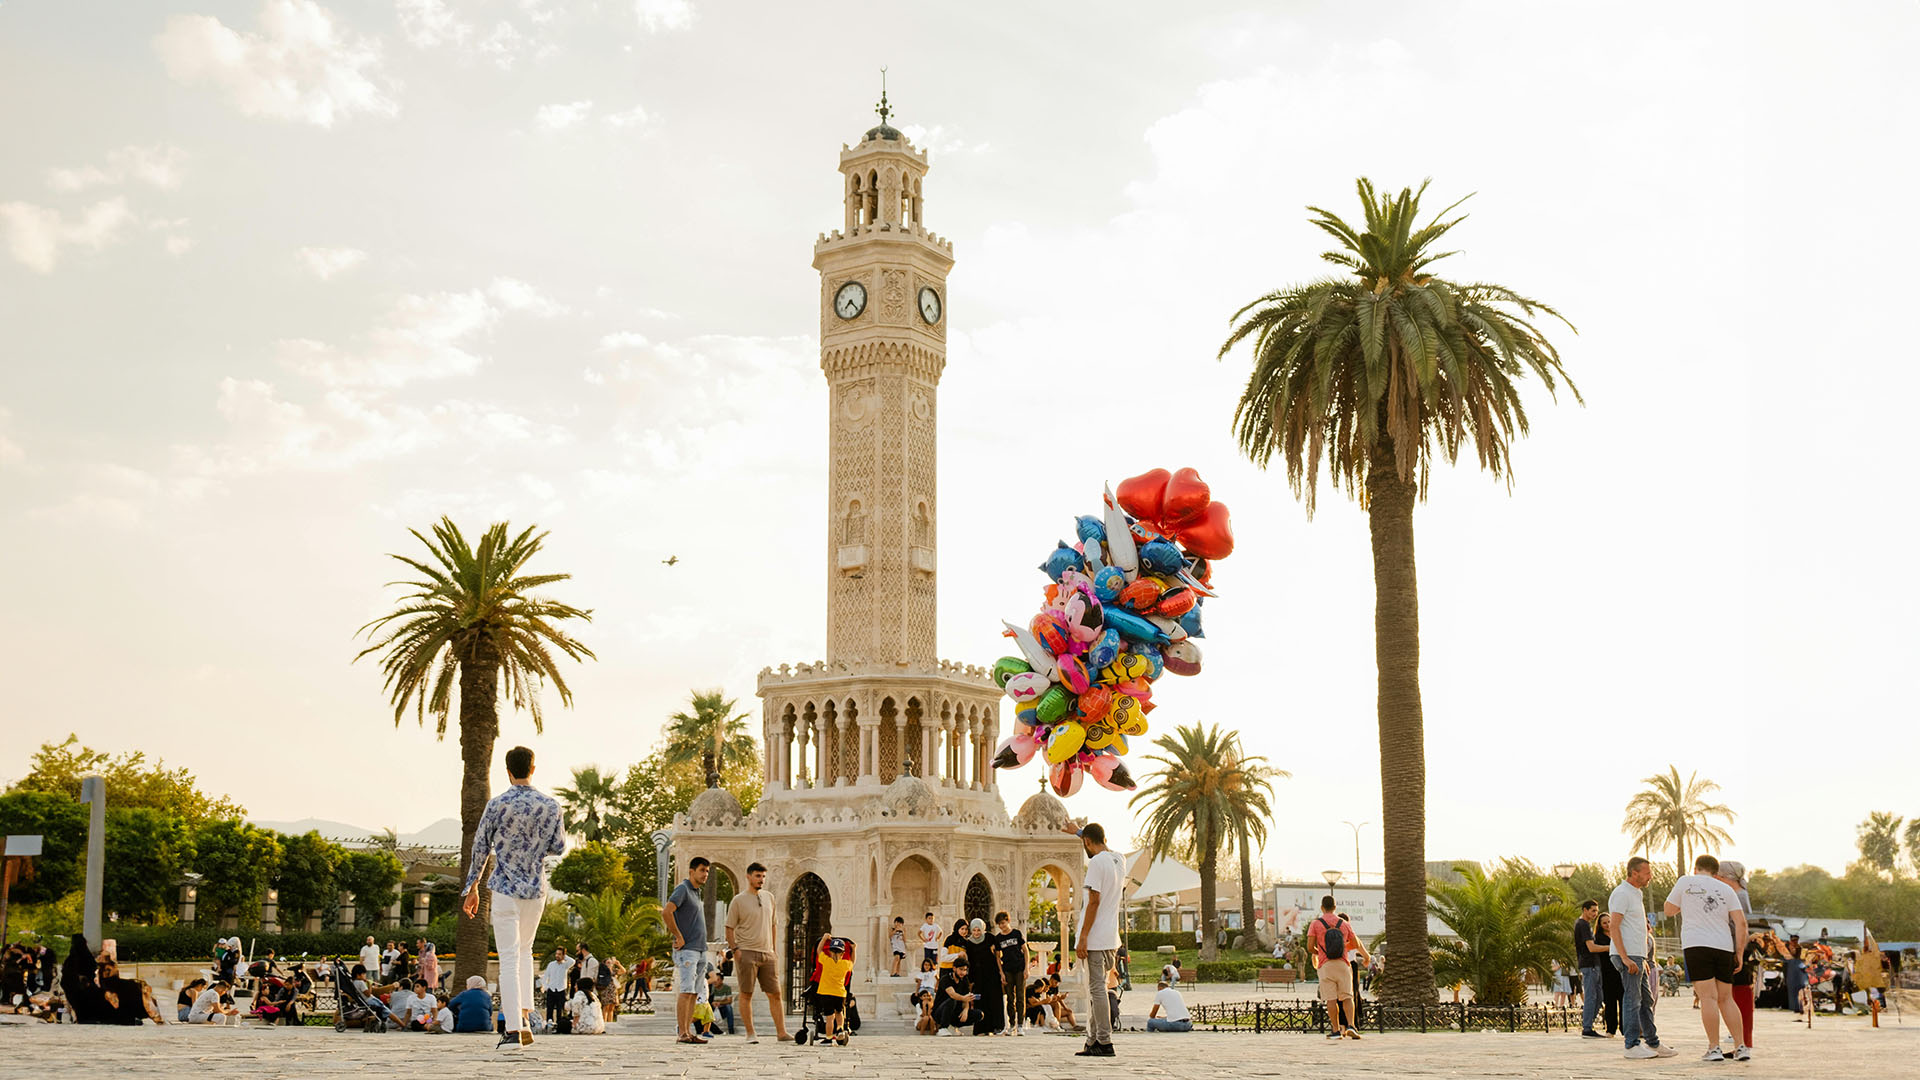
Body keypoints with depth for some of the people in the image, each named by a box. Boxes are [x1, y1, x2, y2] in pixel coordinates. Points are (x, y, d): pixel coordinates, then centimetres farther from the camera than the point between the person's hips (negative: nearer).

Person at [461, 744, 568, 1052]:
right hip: (536, 889, 3)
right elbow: (559, 847, 4)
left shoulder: (497, 805, -7)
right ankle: (523, 1018, 12)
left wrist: (472, 888, 9)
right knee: (525, 950, 21)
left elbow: (480, 847, -1)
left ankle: (513, 1030, -7)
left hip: (505, 888, -3)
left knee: (509, 959, -2)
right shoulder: (550, 805, -2)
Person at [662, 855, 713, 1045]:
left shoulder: (696, 892, 20)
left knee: (694, 993, 7)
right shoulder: (682, 889, -8)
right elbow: (666, 912, -22)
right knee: (686, 991, -13)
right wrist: (679, 936, -17)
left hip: (700, 950, 9)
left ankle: (689, 1032, 8)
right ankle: (683, 1033, -14)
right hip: (687, 950, -9)